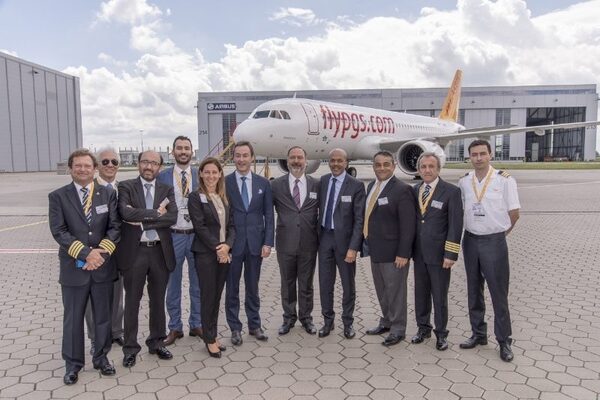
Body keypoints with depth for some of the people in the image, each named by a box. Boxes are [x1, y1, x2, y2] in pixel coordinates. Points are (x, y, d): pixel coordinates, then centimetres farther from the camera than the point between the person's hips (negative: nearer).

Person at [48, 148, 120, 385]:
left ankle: (101, 358, 30)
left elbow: (115, 227, -2)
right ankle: (73, 364, 28)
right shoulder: (58, 196, -2)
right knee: (73, 319, 11)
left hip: (103, 266, 2)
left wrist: (101, 252, -16)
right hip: (73, 267, -1)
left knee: (103, 316, 13)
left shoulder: (108, 194, 3)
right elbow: (59, 231, -10)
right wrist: (86, 253, -19)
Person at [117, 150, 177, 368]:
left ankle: (156, 342, 30)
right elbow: (126, 213, -19)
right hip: (134, 252, -2)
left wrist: (142, 219, -16)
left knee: (158, 300, 14)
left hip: (160, 252, 2)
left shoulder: (166, 190, 6)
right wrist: (156, 213, -15)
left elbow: (172, 217, -10)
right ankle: (130, 348, 22)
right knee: (132, 301, 8)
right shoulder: (126, 187, 0)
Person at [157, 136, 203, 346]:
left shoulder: (201, 175, 2)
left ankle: (196, 324, 26)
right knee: (172, 284, 9)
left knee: (198, 283, 11)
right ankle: (175, 327, 23)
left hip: (197, 235, 1)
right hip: (173, 236, -1)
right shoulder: (162, 176, 1)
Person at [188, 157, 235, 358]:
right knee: (208, 296, 2)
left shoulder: (224, 197, 11)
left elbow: (231, 225, 8)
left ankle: (212, 335, 24)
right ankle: (209, 339, 14)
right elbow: (200, 227, -12)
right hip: (205, 253, -5)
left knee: (217, 295, 12)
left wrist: (227, 245, -9)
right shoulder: (196, 197, -5)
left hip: (224, 252, 5)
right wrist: (217, 248, -15)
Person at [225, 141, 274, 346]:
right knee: (232, 288, 9)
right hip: (232, 243, -1)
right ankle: (235, 328, 23)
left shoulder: (263, 183, 4)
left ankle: (255, 325, 27)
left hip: (256, 243, 2)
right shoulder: (224, 183, -3)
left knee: (253, 287, 13)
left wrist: (268, 242, -3)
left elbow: (268, 215, 4)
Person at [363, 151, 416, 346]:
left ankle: (398, 328, 22)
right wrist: (368, 242, 9)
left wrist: (403, 254, -18)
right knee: (381, 291, 19)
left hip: (392, 252, -7)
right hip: (375, 250, 7)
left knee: (395, 290, 6)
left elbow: (408, 225, -16)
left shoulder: (402, 189, -14)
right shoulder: (371, 186, 9)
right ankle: (386, 321, 36)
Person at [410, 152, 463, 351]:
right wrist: (410, 248, 9)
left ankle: (441, 333, 23)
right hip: (419, 252, 5)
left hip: (438, 253, -4)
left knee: (439, 295, 7)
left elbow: (455, 225, -10)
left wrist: (451, 254, -14)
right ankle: (423, 327, 32)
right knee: (420, 293, 15)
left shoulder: (451, 191, -8)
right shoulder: (414, 190, 7)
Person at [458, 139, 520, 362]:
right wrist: (472, 232, 8)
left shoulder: (504, 180, -8)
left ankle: (504, 341, 14)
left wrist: (498, 233, 4)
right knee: (474, 291, 13)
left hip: (494, 242, -4)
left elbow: (514, 213, -3)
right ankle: (478, 334, 27)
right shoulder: (463, 182, 2)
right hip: (470, 240, 4)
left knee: (499, 293, 1)